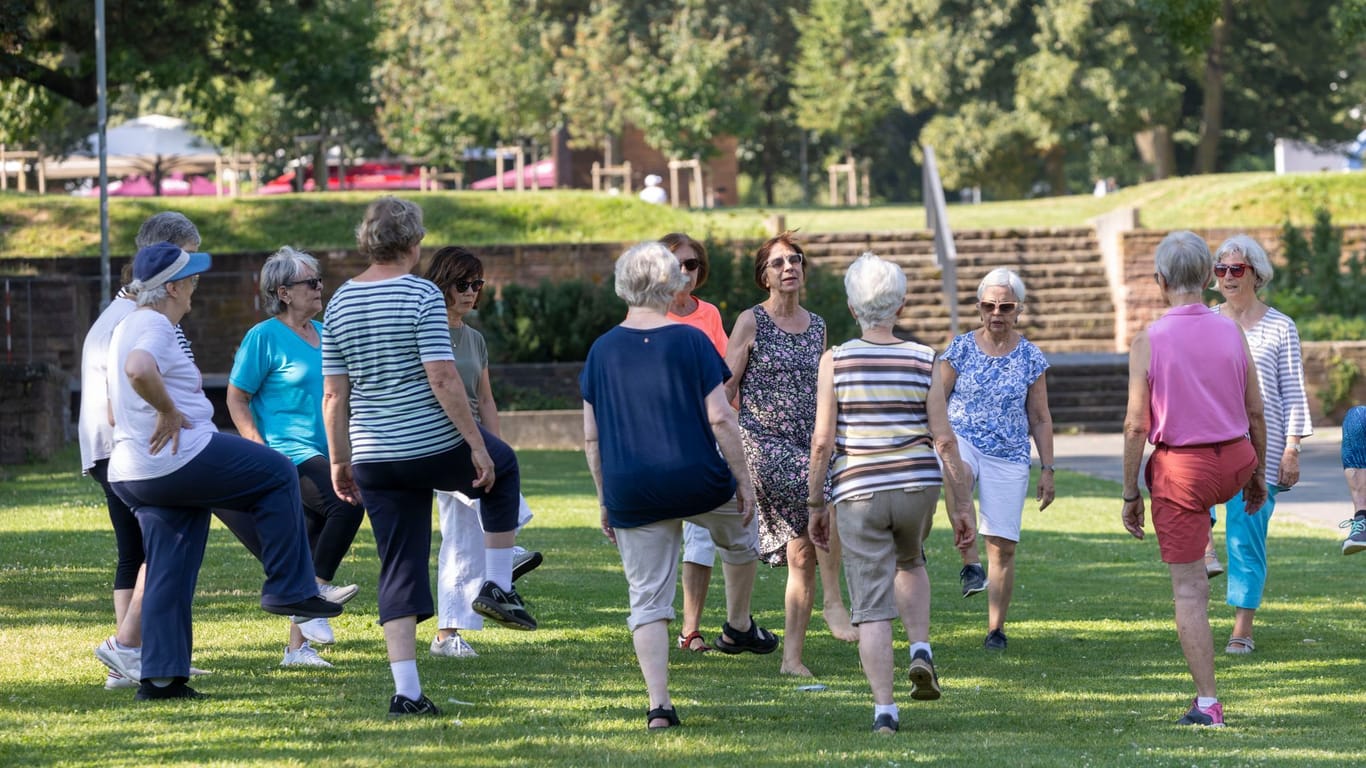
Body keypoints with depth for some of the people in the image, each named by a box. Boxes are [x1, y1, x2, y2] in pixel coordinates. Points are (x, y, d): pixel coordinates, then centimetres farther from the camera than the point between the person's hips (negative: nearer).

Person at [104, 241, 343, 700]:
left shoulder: (127, 326, 20)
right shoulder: (155, 326, -12)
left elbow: (115, 412, 28)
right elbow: (139, 369, -37)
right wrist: (169, 411, -22)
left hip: (132, 472, 10)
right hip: (183, 457, -10)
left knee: (168, 574, 11)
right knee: (278, 476, 3)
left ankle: (160, 676, 8)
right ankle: (288, 589, 4)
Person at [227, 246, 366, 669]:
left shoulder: (323, 333, 14)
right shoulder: (264, 337, -7)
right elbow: (236, 399, -7)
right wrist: (261, 451, -16)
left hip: (322, 455, 8)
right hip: (288, 455, -8)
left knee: (312, 548, 8)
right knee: (347, 504, -29)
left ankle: (297, 646, 14)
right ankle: (317, 591, -17)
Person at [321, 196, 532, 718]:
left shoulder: (340, 302, 6)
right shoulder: (421, 295, -12)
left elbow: (334, 394, 5)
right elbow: (442, 378, -18)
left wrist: (339, 460, 12)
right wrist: (476, 444, -12)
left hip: (375, 458, 5)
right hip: (436, 446, -5)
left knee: (399, 571, 8)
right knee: (503, 468, 28)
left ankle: (406, 691, 1)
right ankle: (497, 586, 23)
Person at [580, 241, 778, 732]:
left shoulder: (602, 351, 2)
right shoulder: (690, 342, -7)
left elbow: (591, 437, 5)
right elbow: (720, 419, -10)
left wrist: (605, 499, 14)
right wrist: (744, 480, -1)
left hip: (631, 495, 2)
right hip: (697, 482, -2)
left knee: (647, 601, 6)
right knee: (740, 534, 31)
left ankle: (659, 705, -1)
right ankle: (738, 628, 43)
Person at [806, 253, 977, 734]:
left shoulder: (835, 361, -5)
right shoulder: (924, 362, -2)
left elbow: (822, 442, -6)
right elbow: (944, 440, -2)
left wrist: (816, 504, 5)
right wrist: (963, 505, 6)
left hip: (858, 494, -2)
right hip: (917, 486, 2)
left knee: (871, 606, 3)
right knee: (910, 563, 32)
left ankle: (884, 708, -2)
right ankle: (920, 650, 13)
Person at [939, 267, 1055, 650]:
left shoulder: (1030, 358, 6)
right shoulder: (960, 349, 3)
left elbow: (1040, 419, 10)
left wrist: (1047, 469, 6)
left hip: (1009, 457, 1)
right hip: (961, 441, -1)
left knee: (1003, 545, -2)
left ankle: (996, 628, 9)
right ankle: (970, 562, -31)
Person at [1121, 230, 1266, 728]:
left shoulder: (1149, 342, -14)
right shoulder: (1231, 333, -4)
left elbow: (1136, 426, -12)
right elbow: (1255, 412, 3)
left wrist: (1130, 494, -2)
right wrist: (1258, 473, 17)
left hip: (1180, 470, -4)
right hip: (1235, 461, 4)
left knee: (1189, 589, 1)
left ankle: (1207, 704, 0)